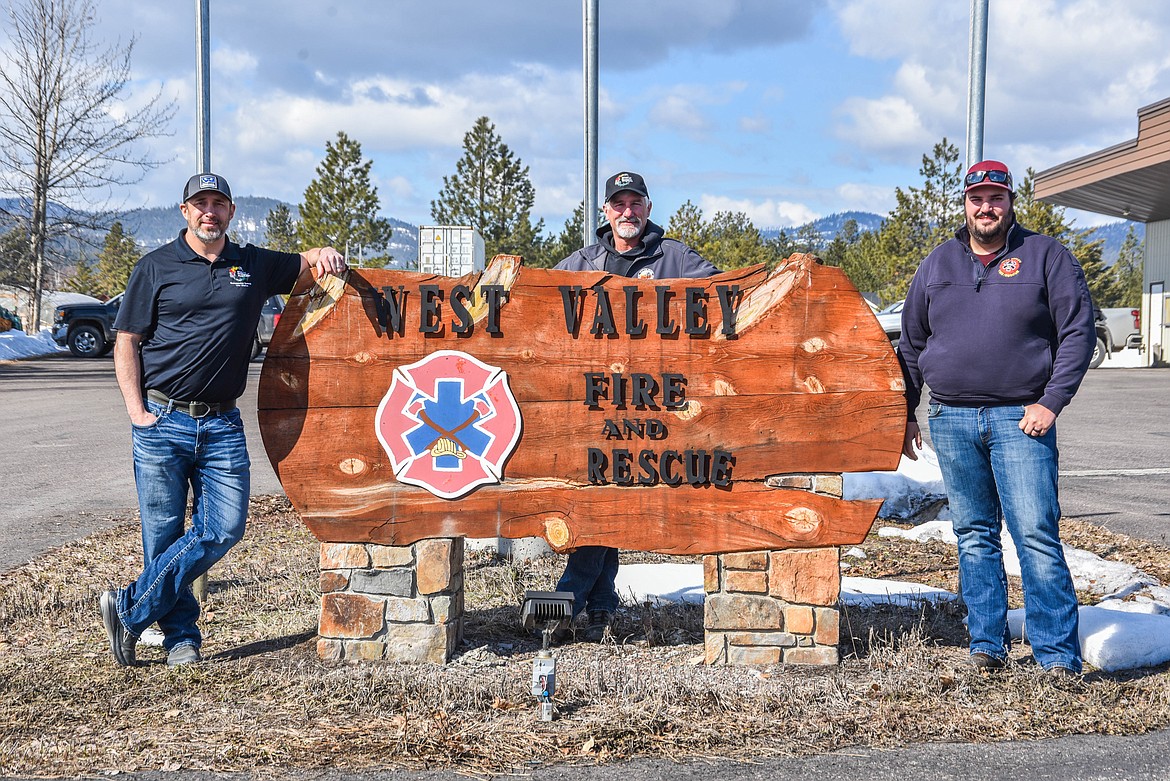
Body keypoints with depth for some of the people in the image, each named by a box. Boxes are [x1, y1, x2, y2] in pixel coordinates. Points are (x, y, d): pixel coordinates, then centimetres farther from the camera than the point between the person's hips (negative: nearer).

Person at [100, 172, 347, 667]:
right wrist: (136, 410, -6)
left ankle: (129, 611, 8)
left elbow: (305, 266, 26)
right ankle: (181, 636, 16)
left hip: (222, 425, 3)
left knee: (223, 529, -5)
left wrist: (324, 254, 0)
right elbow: (126, 342, 4)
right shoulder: (157, 267, 4)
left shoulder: (254, 265, 12)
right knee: (164, 535, 1)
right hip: (162, 421, -2)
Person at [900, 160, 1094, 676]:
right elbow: (911, 344, 18)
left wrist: (1051, 402, -9)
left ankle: (1058, 654, -2)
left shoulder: (1046, 256, 4)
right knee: (974, 536, 8)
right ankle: (987, 644, 16)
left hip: (1020, 419, -3)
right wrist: (903, 414, 13)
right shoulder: (937, 265, 13)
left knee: (1036, 534, -8)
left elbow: (1078, 332, 0)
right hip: (951, 420, 4)